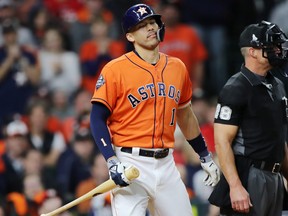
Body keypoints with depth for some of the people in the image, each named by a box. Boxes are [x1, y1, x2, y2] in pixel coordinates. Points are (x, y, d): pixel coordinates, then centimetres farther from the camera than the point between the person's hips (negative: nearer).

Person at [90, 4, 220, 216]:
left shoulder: (177, 67, 12)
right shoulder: (115, 69, -5)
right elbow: (98, 118, -7)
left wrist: (205, 156, 25)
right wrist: (112, 163, -18)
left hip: (166, 164, 6)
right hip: (130, 165, -6)